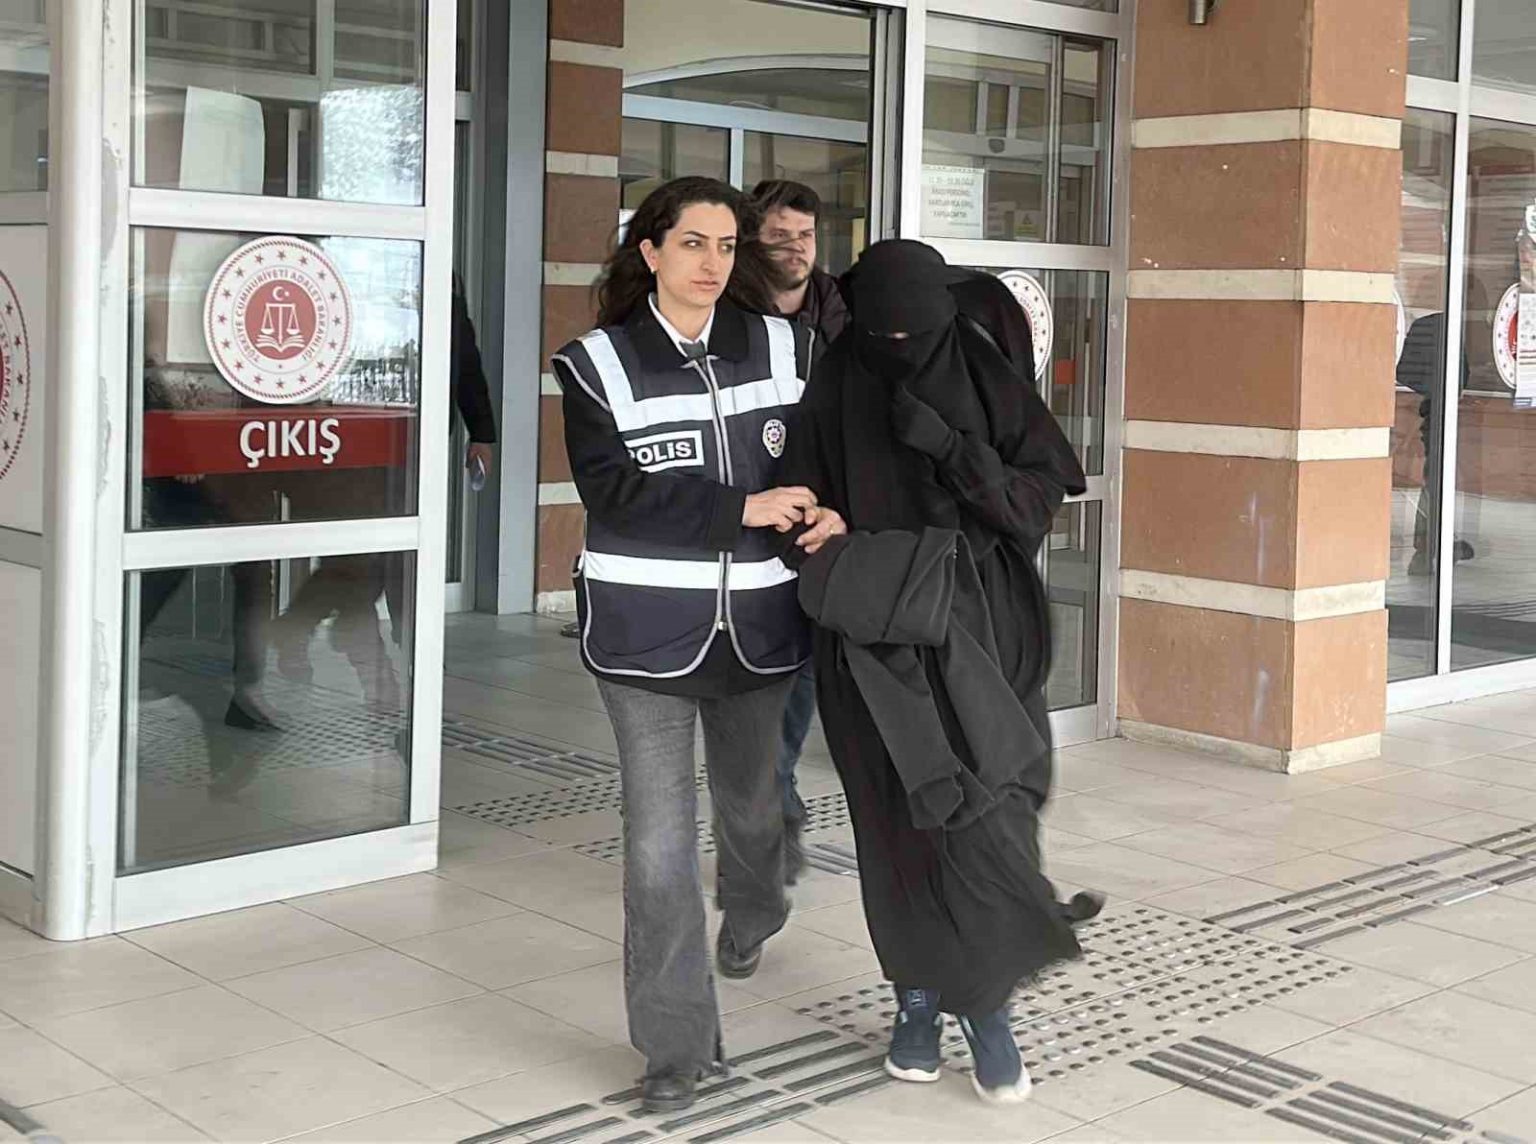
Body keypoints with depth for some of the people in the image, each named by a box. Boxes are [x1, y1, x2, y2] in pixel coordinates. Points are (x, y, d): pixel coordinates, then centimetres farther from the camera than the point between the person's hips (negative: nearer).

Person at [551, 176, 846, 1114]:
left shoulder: (786, 349, 2)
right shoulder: (597, 364, -5)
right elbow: (614, 489, -15)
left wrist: (831, 514, -15)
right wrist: (744, 509, -21)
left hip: (758, 622, 3)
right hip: (647, 625, -3)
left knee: (749, 797, 22)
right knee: (659, 835, -5)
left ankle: (751, 915, 56)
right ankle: (678, 1045, 7)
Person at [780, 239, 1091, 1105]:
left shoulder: (991, 384, -1)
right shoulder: (834, 397, 0)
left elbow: (1043, 497, -5)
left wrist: (954, 452, -19)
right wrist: (844, 567, -17)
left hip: (979, 623, 0)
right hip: (879, 632, 0)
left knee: (979, 808, -8)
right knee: (909, 817, 2)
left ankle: (986, 1006, 6)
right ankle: (921, 1002, 18)